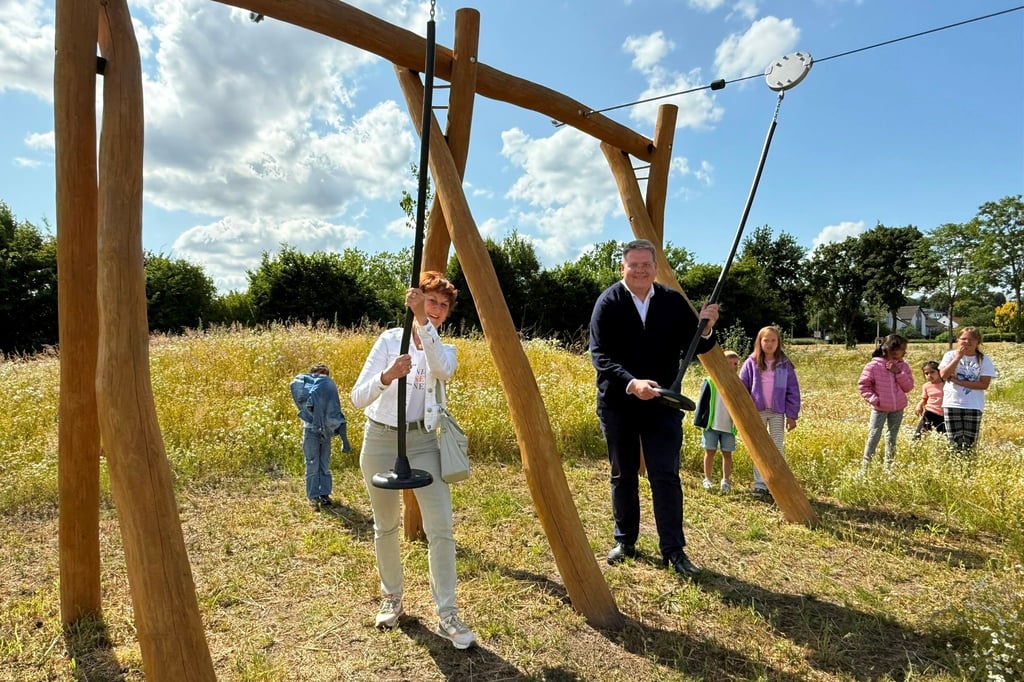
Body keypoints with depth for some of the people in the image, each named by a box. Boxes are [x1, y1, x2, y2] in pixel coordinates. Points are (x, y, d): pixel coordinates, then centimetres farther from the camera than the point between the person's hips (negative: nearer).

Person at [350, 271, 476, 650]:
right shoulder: (390, 339, -2)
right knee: (386, 526, 12)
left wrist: (424, 322, -35)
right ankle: (391, 598, 34)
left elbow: (442, 371, -25)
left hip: (423, 441, 1)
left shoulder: (446, 350, 3)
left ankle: (447, 615, 3)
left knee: (441, 526, -8)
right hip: (381, 438, 0)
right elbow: (358, 397, -11)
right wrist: (387, 375, -31)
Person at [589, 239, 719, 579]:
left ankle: (673, 550, 11)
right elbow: (599, 355, -15)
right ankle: (625, 541, 28)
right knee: (623, 475, 11)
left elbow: (696, 347, 3)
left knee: (666, 476, -1)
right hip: (618, 404, -1)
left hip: (662, 404, 1)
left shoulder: (673, 301, -1)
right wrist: (631, 383, -29)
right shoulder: (609, 302, -8)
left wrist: (705, 328, -18)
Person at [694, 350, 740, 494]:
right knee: (710, 452, 5)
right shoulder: (711, 382, -4)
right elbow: (702, 402, -1)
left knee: (727, 454, 6)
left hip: (729, 427, 2)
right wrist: (699, 421, -4)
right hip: (711, 425, -2)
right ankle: (707, 479, 16)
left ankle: (726, 481, 18)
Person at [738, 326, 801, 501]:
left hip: (777, 413, 0)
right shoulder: (751, 363, -2)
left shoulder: (784, 364, 0)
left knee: (777, 449, 4)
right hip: (757, 412, 0)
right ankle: (759, 485, 15)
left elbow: (792, 391, 2)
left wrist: (792, 415, -1)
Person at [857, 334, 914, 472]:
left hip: (898, 409, 4)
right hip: (880, 408, -4)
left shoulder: (903, 366, 1)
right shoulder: (874, 365, -12)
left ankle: (889, 465, 26)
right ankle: (865, 466, 4)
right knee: (874, 437, -3)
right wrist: (873, 399, -15)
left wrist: (898, 372, -15)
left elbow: (909, 387, -2)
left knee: (892, 437, 14)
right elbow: (863, 385, -7)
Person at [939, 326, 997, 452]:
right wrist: (958, 357, -16)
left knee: (970, 443, 4)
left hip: (973, 406, 0)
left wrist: (958, 381, -14)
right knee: (954, 443, 2)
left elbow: (984, 384, -9)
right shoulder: (950, 355, 0)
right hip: (952, 404, 0)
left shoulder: (985, 360, -1)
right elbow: (943, 375, -15)